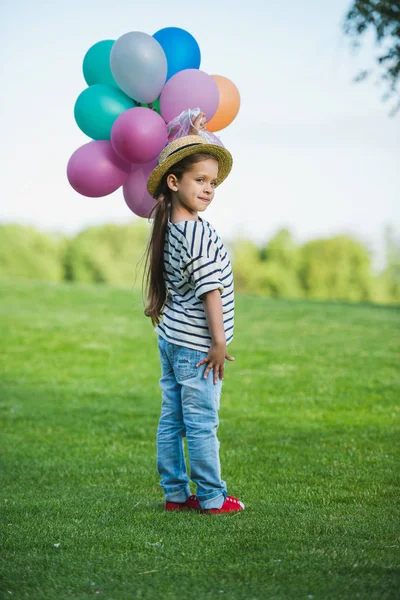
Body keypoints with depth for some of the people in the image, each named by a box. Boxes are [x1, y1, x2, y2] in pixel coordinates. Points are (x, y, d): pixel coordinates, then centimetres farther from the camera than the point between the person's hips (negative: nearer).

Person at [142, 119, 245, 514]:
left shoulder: (170, 222, 6)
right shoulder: (198, 233, -20)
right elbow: (210, 289, -20)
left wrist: (194, 137, 26)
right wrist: (219, 341, -18)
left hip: (171, 336, 9)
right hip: (195, 344, -9)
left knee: (172, 420, 11)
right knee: (202, 425, -1)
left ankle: (175, 493, 17)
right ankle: (212, 498, 6)